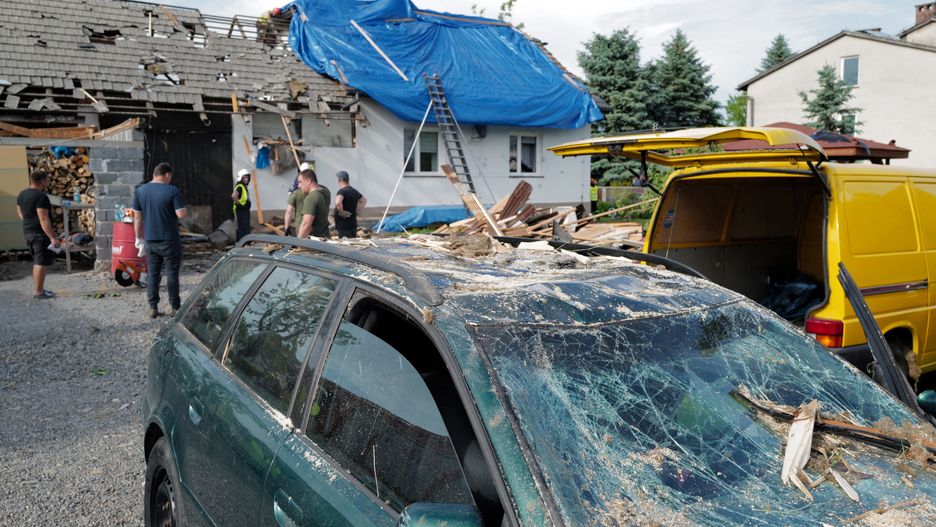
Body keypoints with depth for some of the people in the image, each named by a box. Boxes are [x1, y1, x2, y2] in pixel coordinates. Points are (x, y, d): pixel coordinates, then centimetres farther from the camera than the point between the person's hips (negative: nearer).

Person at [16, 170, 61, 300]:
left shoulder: (22, 194, 11)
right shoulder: (41, 196, -18)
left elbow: (20, 212, 23)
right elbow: (44, 219, -24)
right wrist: (53, 237, -24)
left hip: (27, 232, 10)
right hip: (41, 233, -10)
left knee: (37, 262, 18)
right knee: (41, 263, -3)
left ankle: (38, 288, 25)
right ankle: (38, 292, 0)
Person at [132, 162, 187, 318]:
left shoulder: (140, 191, 3)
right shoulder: (172, 191, -12)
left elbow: (137, 217, 5)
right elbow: (181, 215, -17)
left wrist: (139, 238, 12)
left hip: (150, 240, 4)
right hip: (170, 241, -4)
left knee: (152, 274, 12)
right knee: (172, 274, 5)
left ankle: (153, 307, 13)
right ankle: (175, 307, 10)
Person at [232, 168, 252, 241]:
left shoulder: (244, 186, 16)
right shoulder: (239, 187, -17)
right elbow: (233, 196, -34)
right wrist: (238, 203, -22)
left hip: (245, 210, 10)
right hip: (241, 210, -10)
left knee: (246, 229, 16)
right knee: (243, 230, -10)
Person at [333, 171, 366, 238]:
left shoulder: (342, 191, -14)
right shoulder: (354, 191, 12)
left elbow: (337, 202, -34)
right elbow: (364, 201, 28)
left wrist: (342, 213, -19)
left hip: (344, 226, -9)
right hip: (353, 224, 9)